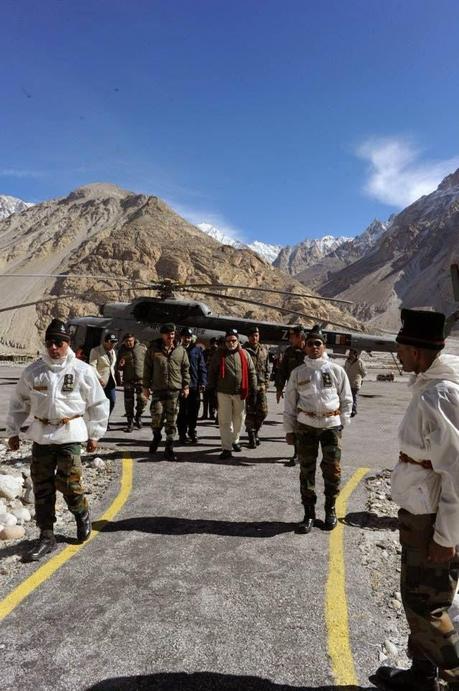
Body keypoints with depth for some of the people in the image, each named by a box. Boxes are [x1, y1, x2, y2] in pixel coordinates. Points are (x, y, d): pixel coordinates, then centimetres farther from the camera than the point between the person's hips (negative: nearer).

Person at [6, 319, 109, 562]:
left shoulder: (82, 371, -6)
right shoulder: (33, 371, 1)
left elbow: (98, 404, 3)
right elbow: (19, 403, 12)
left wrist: (94, 434, 5)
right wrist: (13, 431, 12)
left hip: (70, 434, -3)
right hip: (40, 435, 3)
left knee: (68, 483, -4)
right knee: (42, 487, 7)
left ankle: (82, 515, 28)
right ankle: (46, 537, 22)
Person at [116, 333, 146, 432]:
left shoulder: (142, 348, 2)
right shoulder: (121, 351, 6)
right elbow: (118, 367, 13)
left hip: (141, 378, -1)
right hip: (128, 380, 2)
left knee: (142, 399, -12)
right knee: (129, 402, 5)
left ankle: (138, 416, 15)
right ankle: (130, 423, 17)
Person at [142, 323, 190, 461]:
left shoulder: (181, 350, 7)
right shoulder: (153, 349, 3)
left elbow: (185, 369, 11)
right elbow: (147, 369, 5)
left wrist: (186, 386, 5)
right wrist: (146, 386, 3)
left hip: (175, 390, 1)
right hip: (158, 390, -1)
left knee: (172, 421, 4)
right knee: (157, 416, -6)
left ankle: (169, 449, 13)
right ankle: (156, 437, 26)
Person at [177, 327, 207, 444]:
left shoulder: (197, 349, 6)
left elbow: (202, 367, 5)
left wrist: (203, 382, -4)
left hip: (195, 385, 2)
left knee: (194, 411, 8)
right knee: (183, 411, 2)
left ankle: (192, 432, 21)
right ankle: (182, 433, 12)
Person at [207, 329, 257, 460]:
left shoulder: (244, 354, 3)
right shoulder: (219, 354, 0)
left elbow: (251, 373, 5)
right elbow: (212, 372, 3)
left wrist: (253, 391, 1)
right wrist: (211, 390, -2)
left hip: (240, 393, 2)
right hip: (223, 392, -2)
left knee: (239, 419, 15)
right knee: (225, 421, -2)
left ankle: (235, 440, 37)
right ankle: (227, 448, 1)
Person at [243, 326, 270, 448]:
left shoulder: (264, 350, 10)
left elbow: (267, 368, 16)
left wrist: (266, 382, 8)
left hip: (261, 385, 4)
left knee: (263, 411, 3)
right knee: (250, 412, 0)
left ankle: (255, 431, 25)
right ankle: (252, 438, 10)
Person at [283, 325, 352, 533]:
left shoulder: (336, 370, 1)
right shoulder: (298, 372, 2)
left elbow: (346, 399, 8)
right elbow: (290, 403, 6)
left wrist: (342, 423, 2)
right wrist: (289, 429, 5)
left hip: (331, 424, 0)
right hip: (305, 426, 1)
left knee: (332, 469, 3)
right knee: (307, 469, 6)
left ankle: (330, 509, 25)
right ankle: (309, 513, 20)